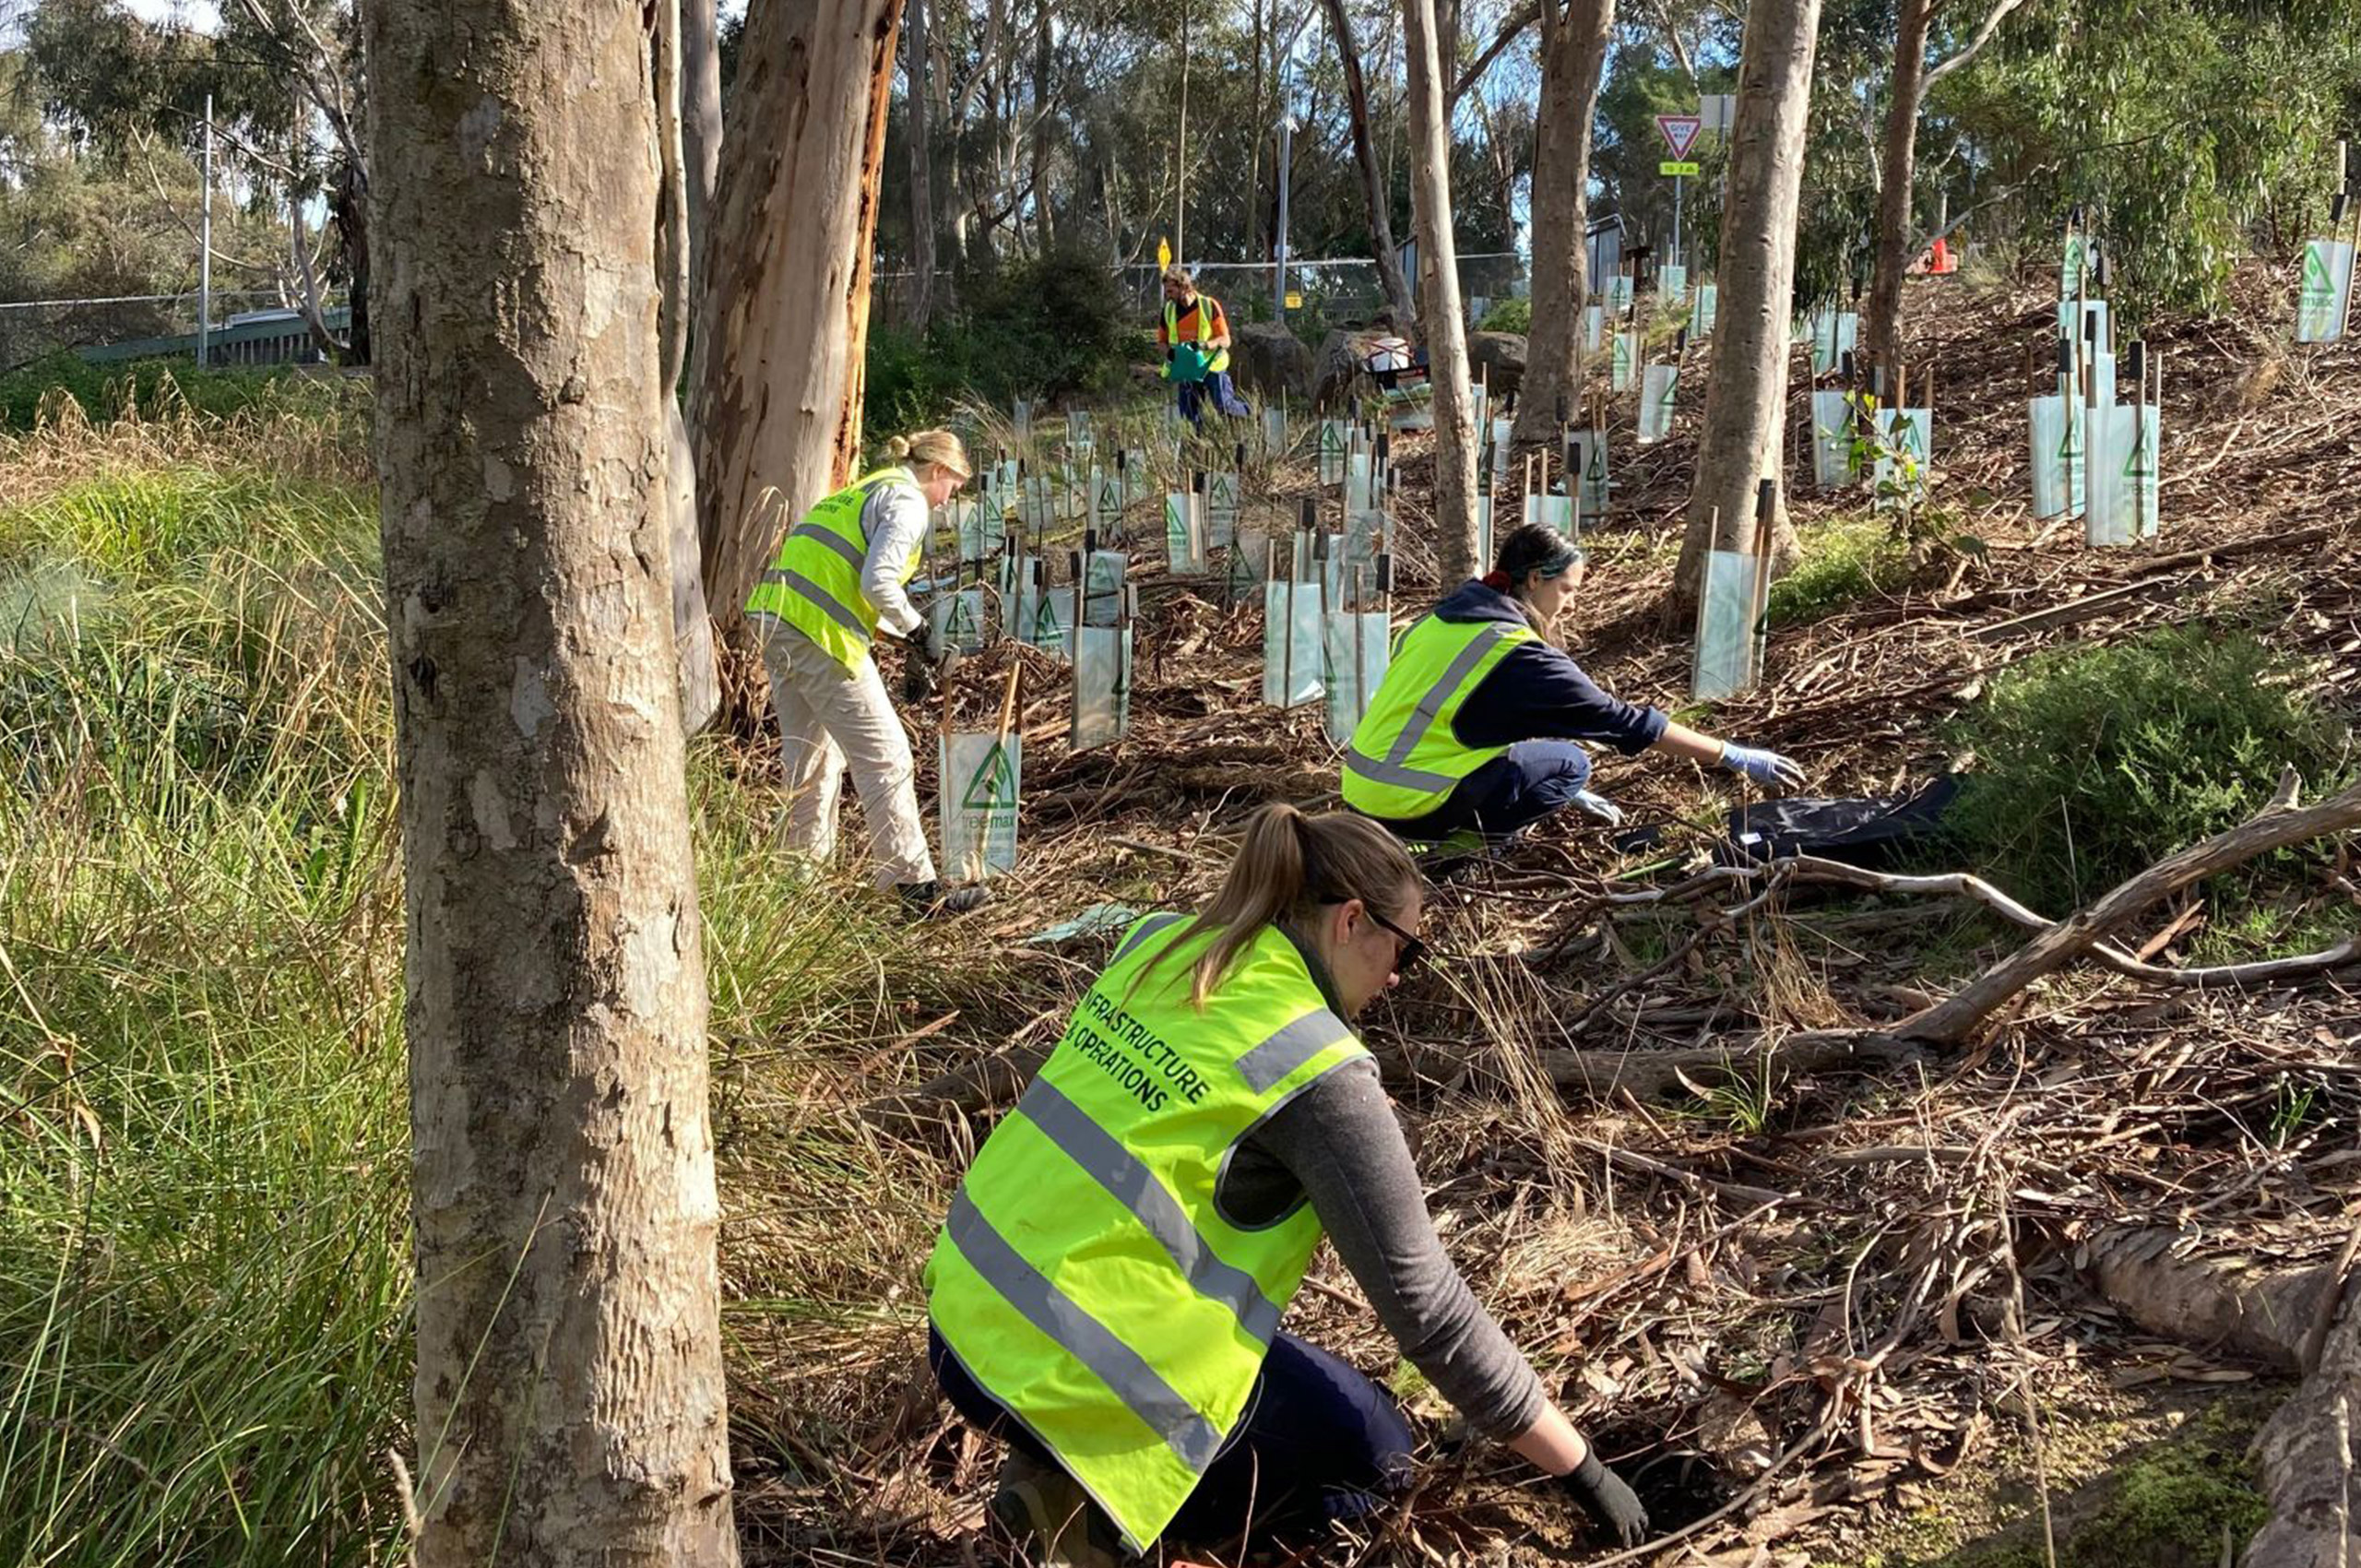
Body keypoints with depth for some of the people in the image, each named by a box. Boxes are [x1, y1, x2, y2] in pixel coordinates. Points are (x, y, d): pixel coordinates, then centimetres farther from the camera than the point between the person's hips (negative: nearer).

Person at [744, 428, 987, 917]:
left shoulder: (865, 489, 25)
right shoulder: (907, 502, -4)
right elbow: (878, 583, -17)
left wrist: (906, 633, 21)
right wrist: (918, 630, -4)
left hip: (776, 618, 9)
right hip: (821, 631, -9)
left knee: (810, 756, 19)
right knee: (883, 755, -4)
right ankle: (917, 885, -3)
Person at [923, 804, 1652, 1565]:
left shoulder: (1158, 942, 4)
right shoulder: (1318, 1074, -16)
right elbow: (1428, 1308, -12)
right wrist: (1583, 1470, -2)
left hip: (964, 1313, 7)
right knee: (1372, 1455, 16)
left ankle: (1066, 1460, 15)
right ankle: (1096, 1500, 1)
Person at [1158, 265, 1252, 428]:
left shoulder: (1209, 306, -11)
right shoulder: (1168, 310, 0)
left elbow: (1225, 340, -10)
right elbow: (1161, 341, 13)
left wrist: (1205, 345, -31)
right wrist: (1169, 352, -12)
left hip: (1211, 365, -4)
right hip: (1185, 370, 4)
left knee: (1224, 407, -12)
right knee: (1191, 415, -3)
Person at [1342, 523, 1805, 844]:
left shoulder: (1442, 618, 11)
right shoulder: (1522, 658, -13)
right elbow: (1627, 724, -9)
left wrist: (1565, 793, 28)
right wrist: (1736, 758, -2)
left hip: (1361, 792, 8)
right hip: (1409, 810, -8)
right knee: (1570, 764, 2)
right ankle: (1462, 841, -1)